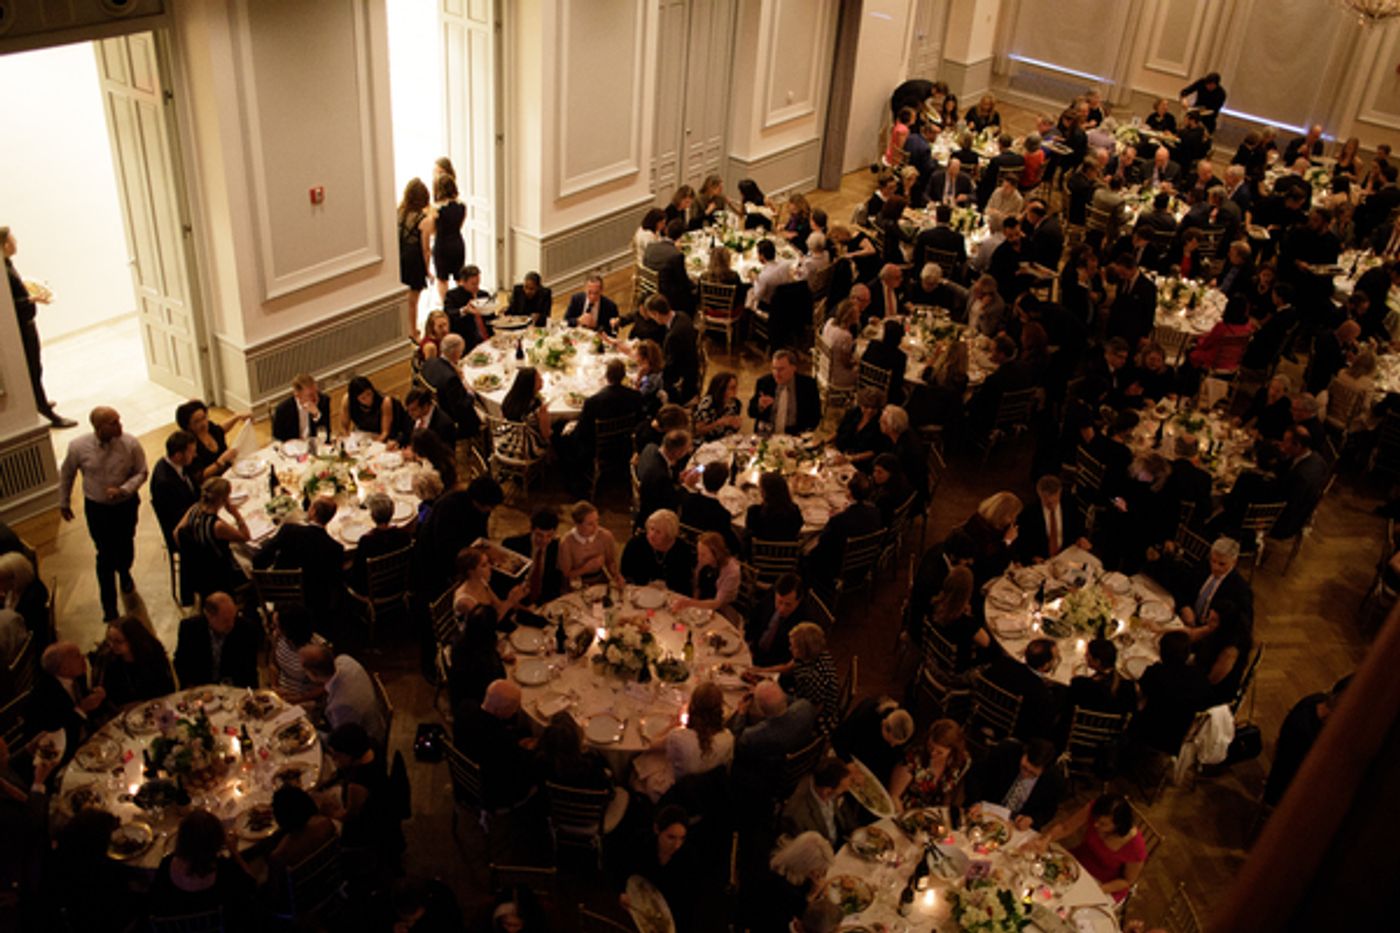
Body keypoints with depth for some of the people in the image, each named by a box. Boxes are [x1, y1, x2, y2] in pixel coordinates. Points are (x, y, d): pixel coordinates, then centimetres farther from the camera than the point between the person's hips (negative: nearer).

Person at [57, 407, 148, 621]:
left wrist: (123, 490, -27)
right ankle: (109, 606, 17)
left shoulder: (131, 444, -20)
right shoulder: (78, 447, -18)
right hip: (96, 507, -1)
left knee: (125, 546, 19)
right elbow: (66, 474, 0)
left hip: (126, 504, 1)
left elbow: (141, 473, -9)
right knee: (105, 555, 2)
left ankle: (124, 573, 56)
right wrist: (64, 503, 10)